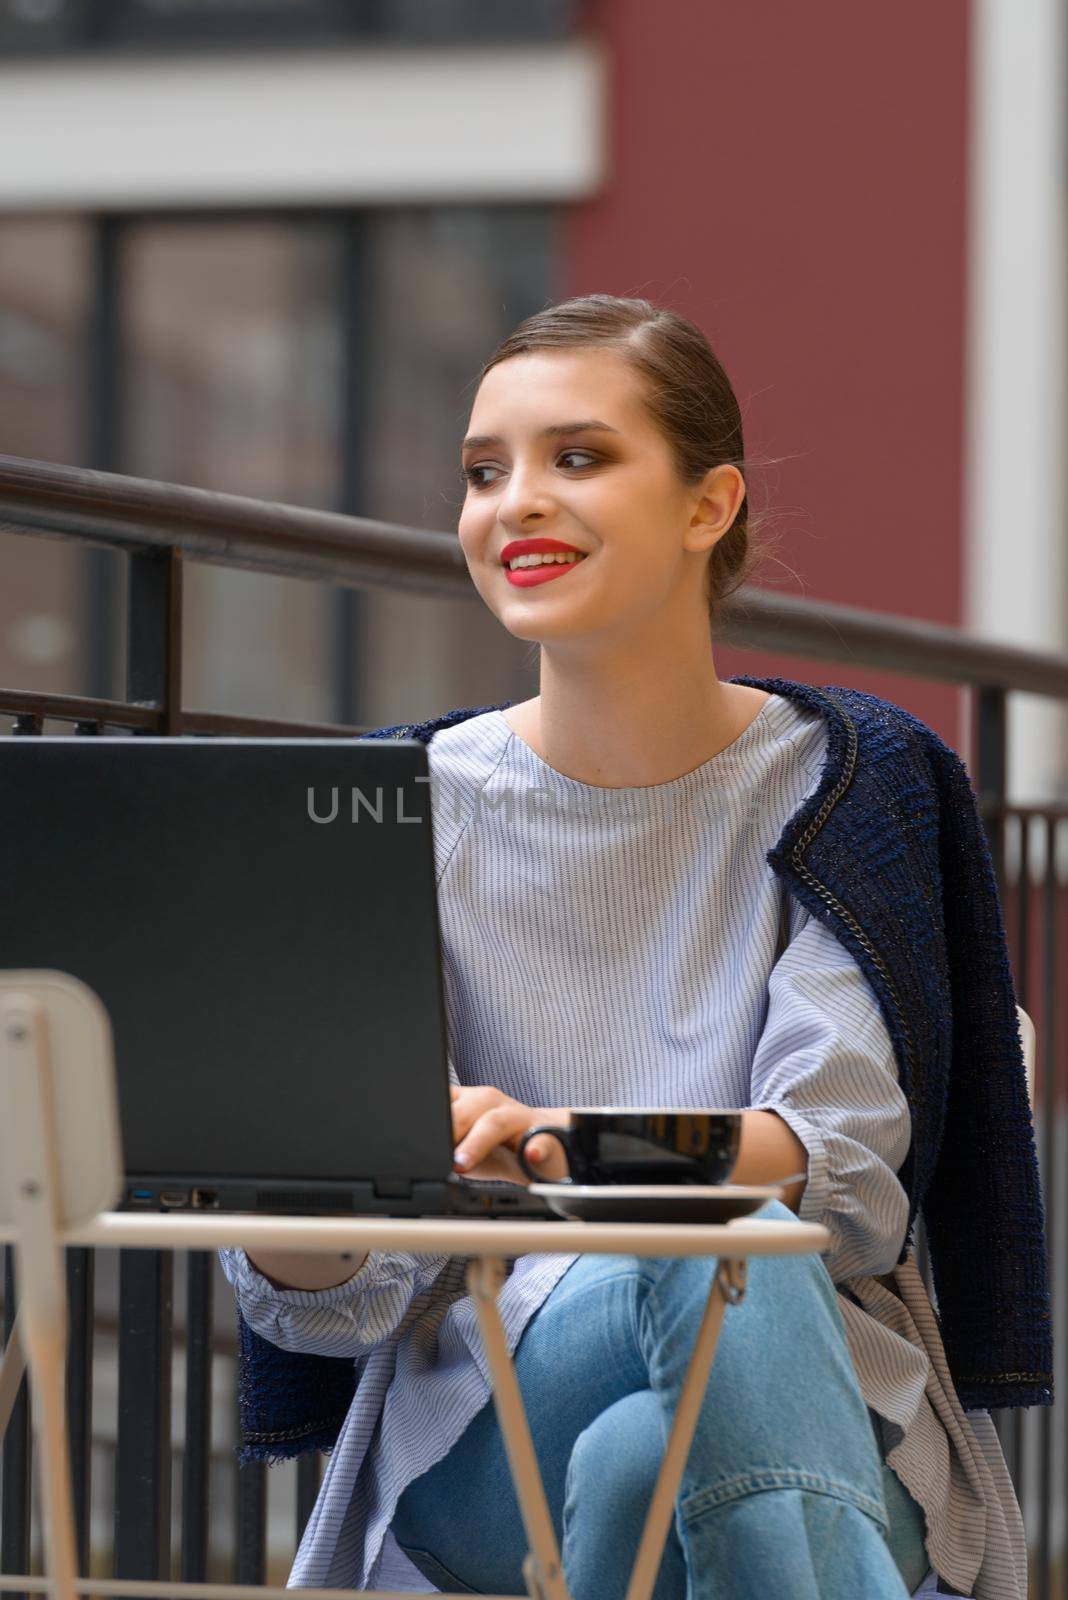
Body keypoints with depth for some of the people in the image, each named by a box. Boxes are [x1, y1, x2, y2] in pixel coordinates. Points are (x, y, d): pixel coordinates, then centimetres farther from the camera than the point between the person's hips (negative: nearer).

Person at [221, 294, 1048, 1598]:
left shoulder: (847, 780, 5)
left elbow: (846, 1162, -9)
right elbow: (335, 1297, 0)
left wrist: (574, 1145, -29)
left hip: (807, 1410, 0)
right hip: (486, 1430, 1)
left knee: (640, 1460, -37)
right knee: (717, 1251, -33)